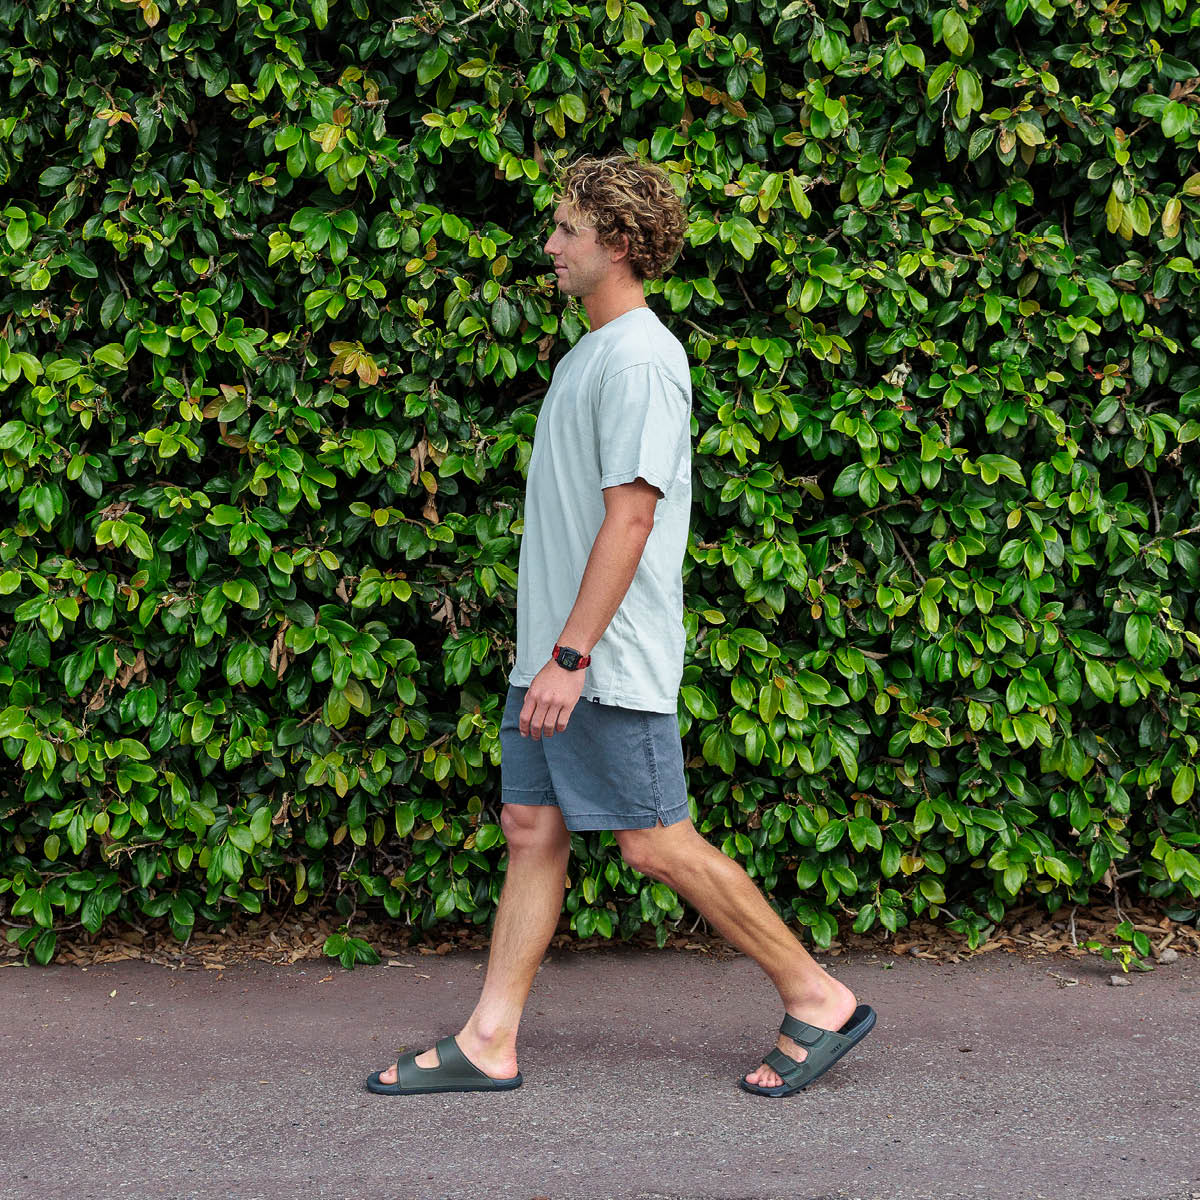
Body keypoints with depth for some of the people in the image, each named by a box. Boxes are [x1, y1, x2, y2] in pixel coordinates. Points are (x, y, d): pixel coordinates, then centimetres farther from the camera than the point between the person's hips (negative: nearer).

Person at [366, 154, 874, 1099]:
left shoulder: (640, 361, -15)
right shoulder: (590, 353, 16)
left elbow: (628, 523, -21)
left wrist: (571, 656, -23)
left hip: (612, 663, -10)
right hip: (555, 651, 10)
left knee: (656, 843, -5)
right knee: (533, 830, 8)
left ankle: (818, 1000, 6)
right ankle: (488, 1045, 12)